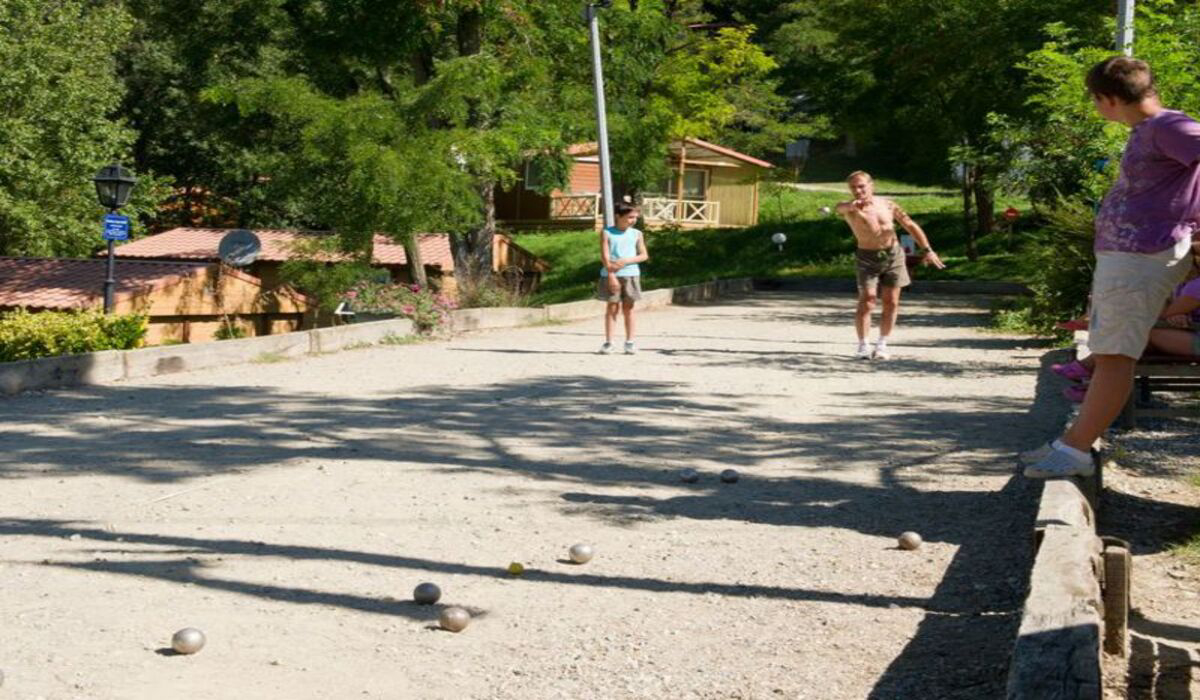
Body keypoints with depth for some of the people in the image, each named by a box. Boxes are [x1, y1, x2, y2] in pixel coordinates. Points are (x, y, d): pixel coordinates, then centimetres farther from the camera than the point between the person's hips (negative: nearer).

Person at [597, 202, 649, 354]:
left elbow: (644, 255, 4)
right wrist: (611, 275, -15)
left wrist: (626, 261, -11)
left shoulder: (636, 234, 7)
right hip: (611, 275, -2)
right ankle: (608, 342, 4)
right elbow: (604, 256, -7)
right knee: (612, 308, 1)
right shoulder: (607, 233, -1)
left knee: (628, 309, 6)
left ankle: (630, 342, 11)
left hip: (631, 275, 2)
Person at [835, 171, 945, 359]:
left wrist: (927, 250, 4)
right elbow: (840, 207, -36)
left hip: (894, 255, 3)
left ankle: (882, 345, 13)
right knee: (866, 302, -12)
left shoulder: (887, 205, 1)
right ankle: (862, 346, -4)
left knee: (891, 303, 3)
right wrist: (851, 205, -61)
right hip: (867, 259, -3)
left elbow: (910, 225, 9)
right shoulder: (850, 209, -10)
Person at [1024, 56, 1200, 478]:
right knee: (1107, 351, 14)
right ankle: (1072, 442, 22)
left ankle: (1077, 451, -4)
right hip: (1119, 254, 11)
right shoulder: (1146, 131, 16)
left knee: (1114, 353, -7)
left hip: (1141, 257, -11)